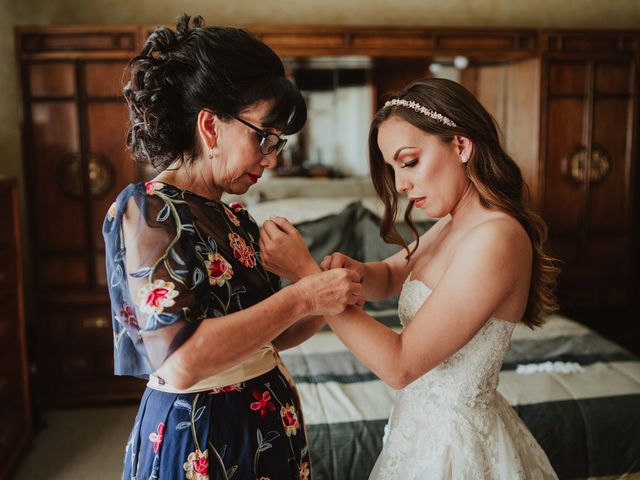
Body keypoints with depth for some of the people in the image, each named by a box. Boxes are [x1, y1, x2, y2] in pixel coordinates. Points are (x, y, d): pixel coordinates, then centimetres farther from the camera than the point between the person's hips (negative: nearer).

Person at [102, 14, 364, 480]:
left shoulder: (234, 219, 6)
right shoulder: (147, 209, -17)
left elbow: (264, 334, 9)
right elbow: (181, 362, -27)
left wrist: (328, 299, -8)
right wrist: (301, 298, -23)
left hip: (266, 423, 8)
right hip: (199, 438, -7)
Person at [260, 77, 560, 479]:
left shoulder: (497, 238, -27)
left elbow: (400, 366, -27)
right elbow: (389, 277, 14)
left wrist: (306, 271, -25)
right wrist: (354, 269, -10)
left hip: (453, 443, -8)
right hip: (429, 430, 8)